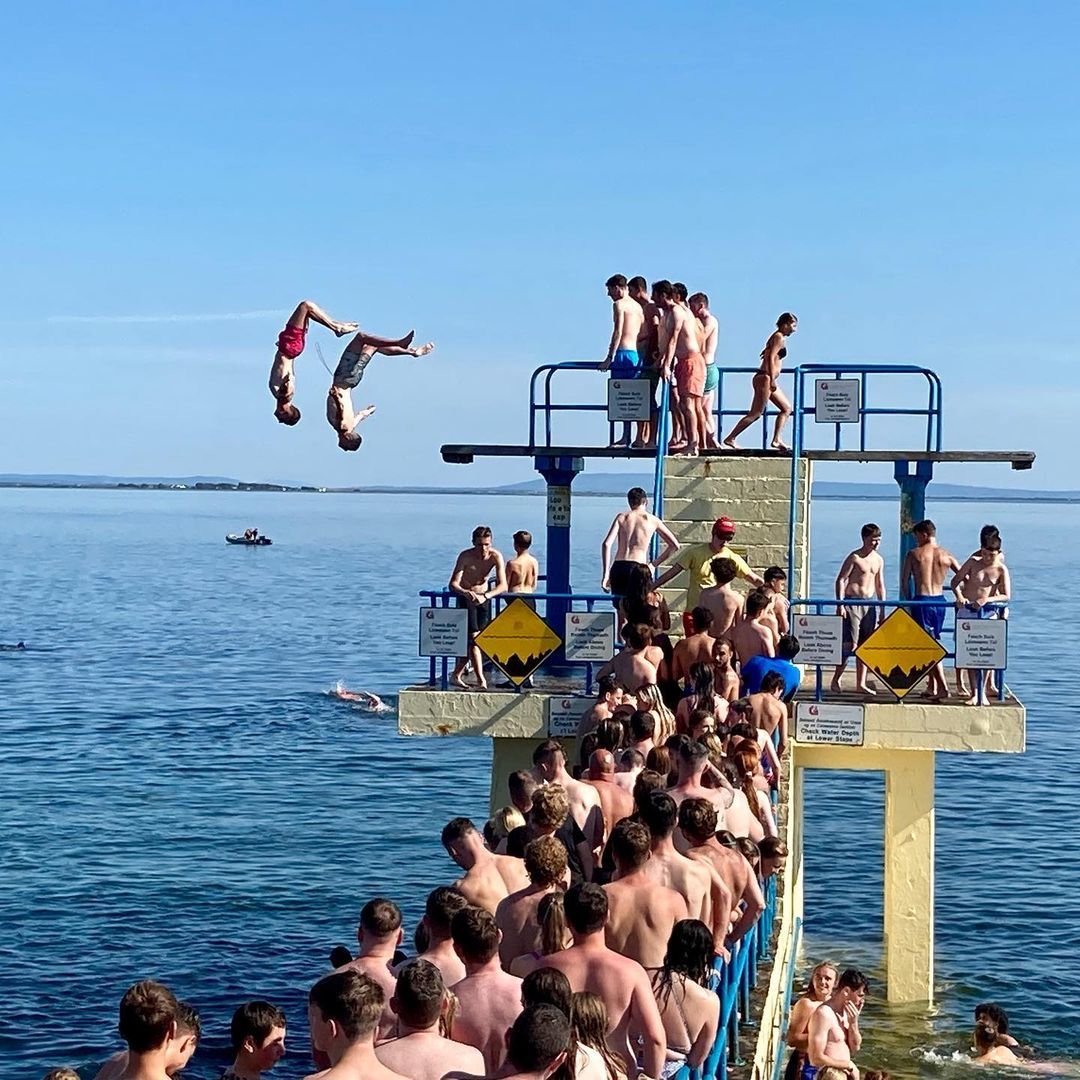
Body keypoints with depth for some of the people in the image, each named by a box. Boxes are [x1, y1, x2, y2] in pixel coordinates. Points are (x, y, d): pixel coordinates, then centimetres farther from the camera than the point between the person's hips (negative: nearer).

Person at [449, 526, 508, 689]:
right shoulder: (465, 556, -22)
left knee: (471, 641, 8)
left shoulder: (496, 556, -17)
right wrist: (466, 593, -50)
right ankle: (480, 679, -22)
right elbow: (453, 584, -29)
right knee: (473, 638, -15)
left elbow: (503, 585, -24)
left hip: (484, 598, 3)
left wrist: (485, 596, -41)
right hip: (465, 597, -3)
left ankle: (456, 675, 23)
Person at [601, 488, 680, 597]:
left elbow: (606, 544, -2)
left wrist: (606, 573, -1)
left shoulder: (621, 517, 11)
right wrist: (654, 564, 18)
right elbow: (674, 546, 12)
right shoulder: (652, 520, 10)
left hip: (618, 568, 2)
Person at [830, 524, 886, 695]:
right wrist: (840, 605, -17)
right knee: (850, 644, -10)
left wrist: (882, 608, 17)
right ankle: (836, 679, 2)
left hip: (870, 603, 6)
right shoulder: (854, 557, -8)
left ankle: (861, 684, 11)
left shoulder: (879, 560, 12)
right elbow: (841, 580, -10)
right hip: (852, 602, -6)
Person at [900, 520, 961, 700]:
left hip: (921, 601, -4)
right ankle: (932, 687, 20)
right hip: (940, 601, 4)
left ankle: (942, 687, -16)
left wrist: (908, 600, 11)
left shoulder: (914, 554, -3)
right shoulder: (946, 555, 5)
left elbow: (904, 581, -1)